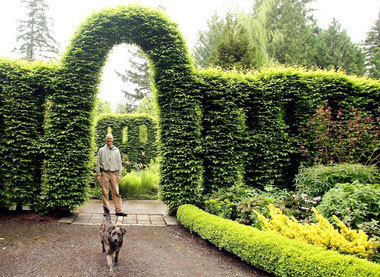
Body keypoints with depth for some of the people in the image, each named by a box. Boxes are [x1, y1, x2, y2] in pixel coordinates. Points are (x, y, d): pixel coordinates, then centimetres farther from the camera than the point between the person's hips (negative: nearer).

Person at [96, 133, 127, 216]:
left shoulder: (116, 150, 11)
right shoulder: (101, 150, 8)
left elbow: (119, 163, 11)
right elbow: (98, 163, 7)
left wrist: (119, 174, 3)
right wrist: (98, 174, 0)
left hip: (114, 173, 1)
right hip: (104, 173, 0)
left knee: (116, 192, -2)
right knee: (105, 192, 1)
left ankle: (119, 210, 0)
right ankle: (107, 210, 9)